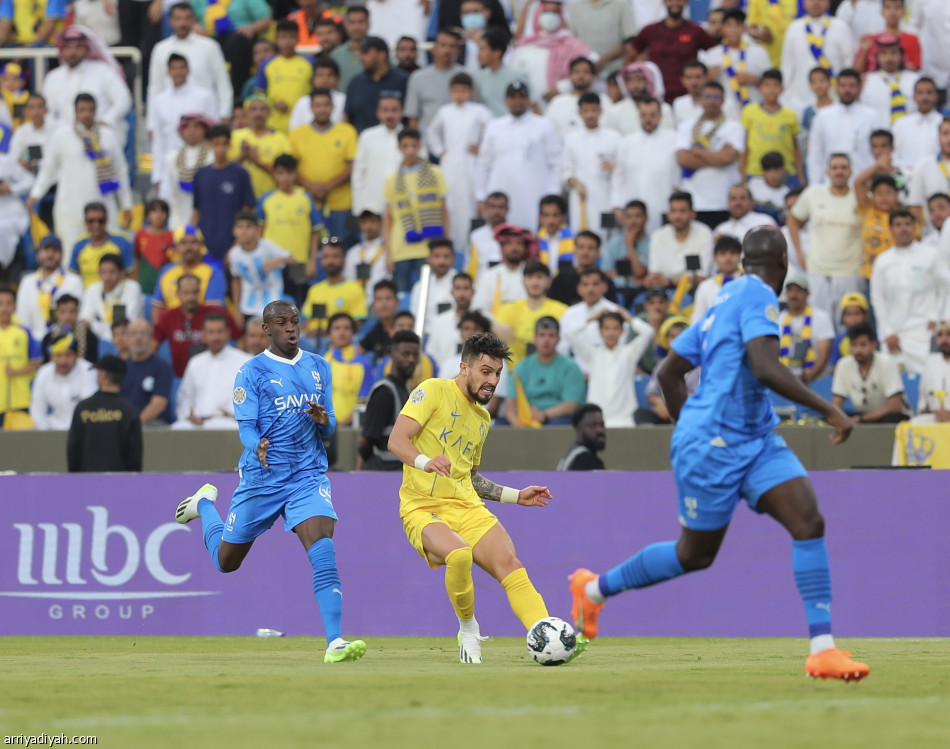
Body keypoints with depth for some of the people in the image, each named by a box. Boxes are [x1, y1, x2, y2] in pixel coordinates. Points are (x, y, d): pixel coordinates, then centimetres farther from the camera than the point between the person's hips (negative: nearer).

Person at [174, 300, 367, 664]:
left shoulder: (319, 367, 10)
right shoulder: (251, 372, -4)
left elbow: (329, 430, 12)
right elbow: (246, 429, -10)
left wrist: (324, 420, -13)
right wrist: (257, 448, -33)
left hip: (309, 474, 2)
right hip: (261, 479, -2)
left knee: (323, 548, -23)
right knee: (227, 561, 13)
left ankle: (335, 642, -28)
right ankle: (205, 504, 47)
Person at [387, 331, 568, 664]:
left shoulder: (482, 417, 21)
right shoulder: (434, 391, -1)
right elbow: (397, 440, -12)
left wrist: (517, 495, 25)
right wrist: (425, 461, -32)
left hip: (467, 508, 6)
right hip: (423, 509, -6)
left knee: (508, 562, -20)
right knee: (458, 554, -35)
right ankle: (468, 630, -10)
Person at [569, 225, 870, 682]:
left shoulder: (726, 301, 15)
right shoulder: (758, 295, -13)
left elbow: (669, 373, 19)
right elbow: (765, 369, -28)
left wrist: (690, 430, 27)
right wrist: (828, 410, -25)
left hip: (755, 439, 9)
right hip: (712, 443, -9)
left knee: (809, 521, -11)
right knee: (695, 555, 7)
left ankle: (822, 649, -18)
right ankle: (594, 588, 30)